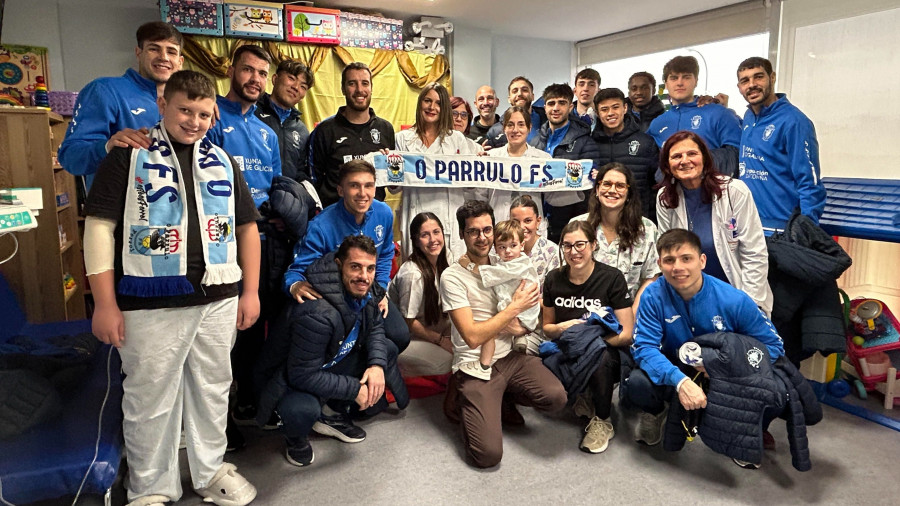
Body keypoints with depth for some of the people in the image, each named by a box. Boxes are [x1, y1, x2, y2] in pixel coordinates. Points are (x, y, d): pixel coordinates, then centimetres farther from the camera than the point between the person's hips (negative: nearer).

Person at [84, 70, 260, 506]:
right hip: (151, 304, -3)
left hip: (218, 301, 4)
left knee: (212, 390, 15)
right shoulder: (128, 157, -1)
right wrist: (105, 304, -9)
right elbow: (100, 226, -5)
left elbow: (246, 226, 14)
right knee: (150, 398, 8)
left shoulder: (222, 163, 11)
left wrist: (251, 291, 8)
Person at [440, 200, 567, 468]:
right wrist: (515, 307, -13)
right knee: (488, 454, -17)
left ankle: (504, 396, 8)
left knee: (556, 397, -22)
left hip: (511, 356, 5)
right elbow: (472, 337, -17)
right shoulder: (453, 277, -9)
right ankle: (464, 403, 13)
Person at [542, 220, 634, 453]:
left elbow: (626, 334, -10)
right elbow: (547, 328, 11)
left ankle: (603, 421, -10)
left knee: (598, 354, -38)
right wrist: (562, 328, -12)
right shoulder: (554, 279, 2)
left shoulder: (612, 278, -9)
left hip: (607, 351, -3)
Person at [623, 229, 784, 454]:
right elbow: (644, 347, -23)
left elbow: (773, 346, -10)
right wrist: (680, 381, -41)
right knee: (636, 382, -31)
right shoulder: (653, 296, -18)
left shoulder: (735, 300, -18)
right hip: (675, 370, 0)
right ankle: (655, 413, 9)